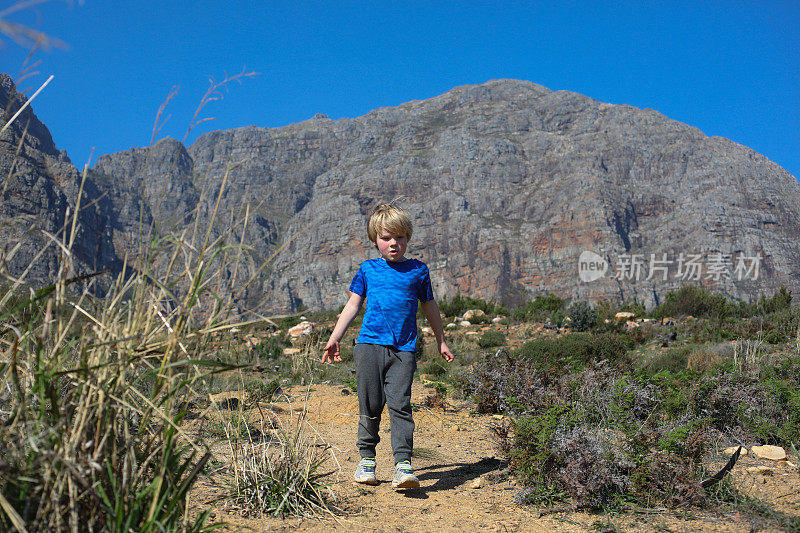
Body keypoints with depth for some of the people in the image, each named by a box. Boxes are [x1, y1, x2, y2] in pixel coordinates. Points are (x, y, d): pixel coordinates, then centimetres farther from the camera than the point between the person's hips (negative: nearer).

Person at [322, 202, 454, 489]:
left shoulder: (418, 270, 10)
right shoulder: (368, 269, 11)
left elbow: (430, 308, 21)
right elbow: (353, 304, 15)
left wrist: (441, 342, 27)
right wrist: (334, 338, 9)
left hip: (403, 350, -1)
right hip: (370, 344, 1)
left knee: (400, 404, -11)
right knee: (370, 406, 4)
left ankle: (403, 465, -10)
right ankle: (367, 458, 19)